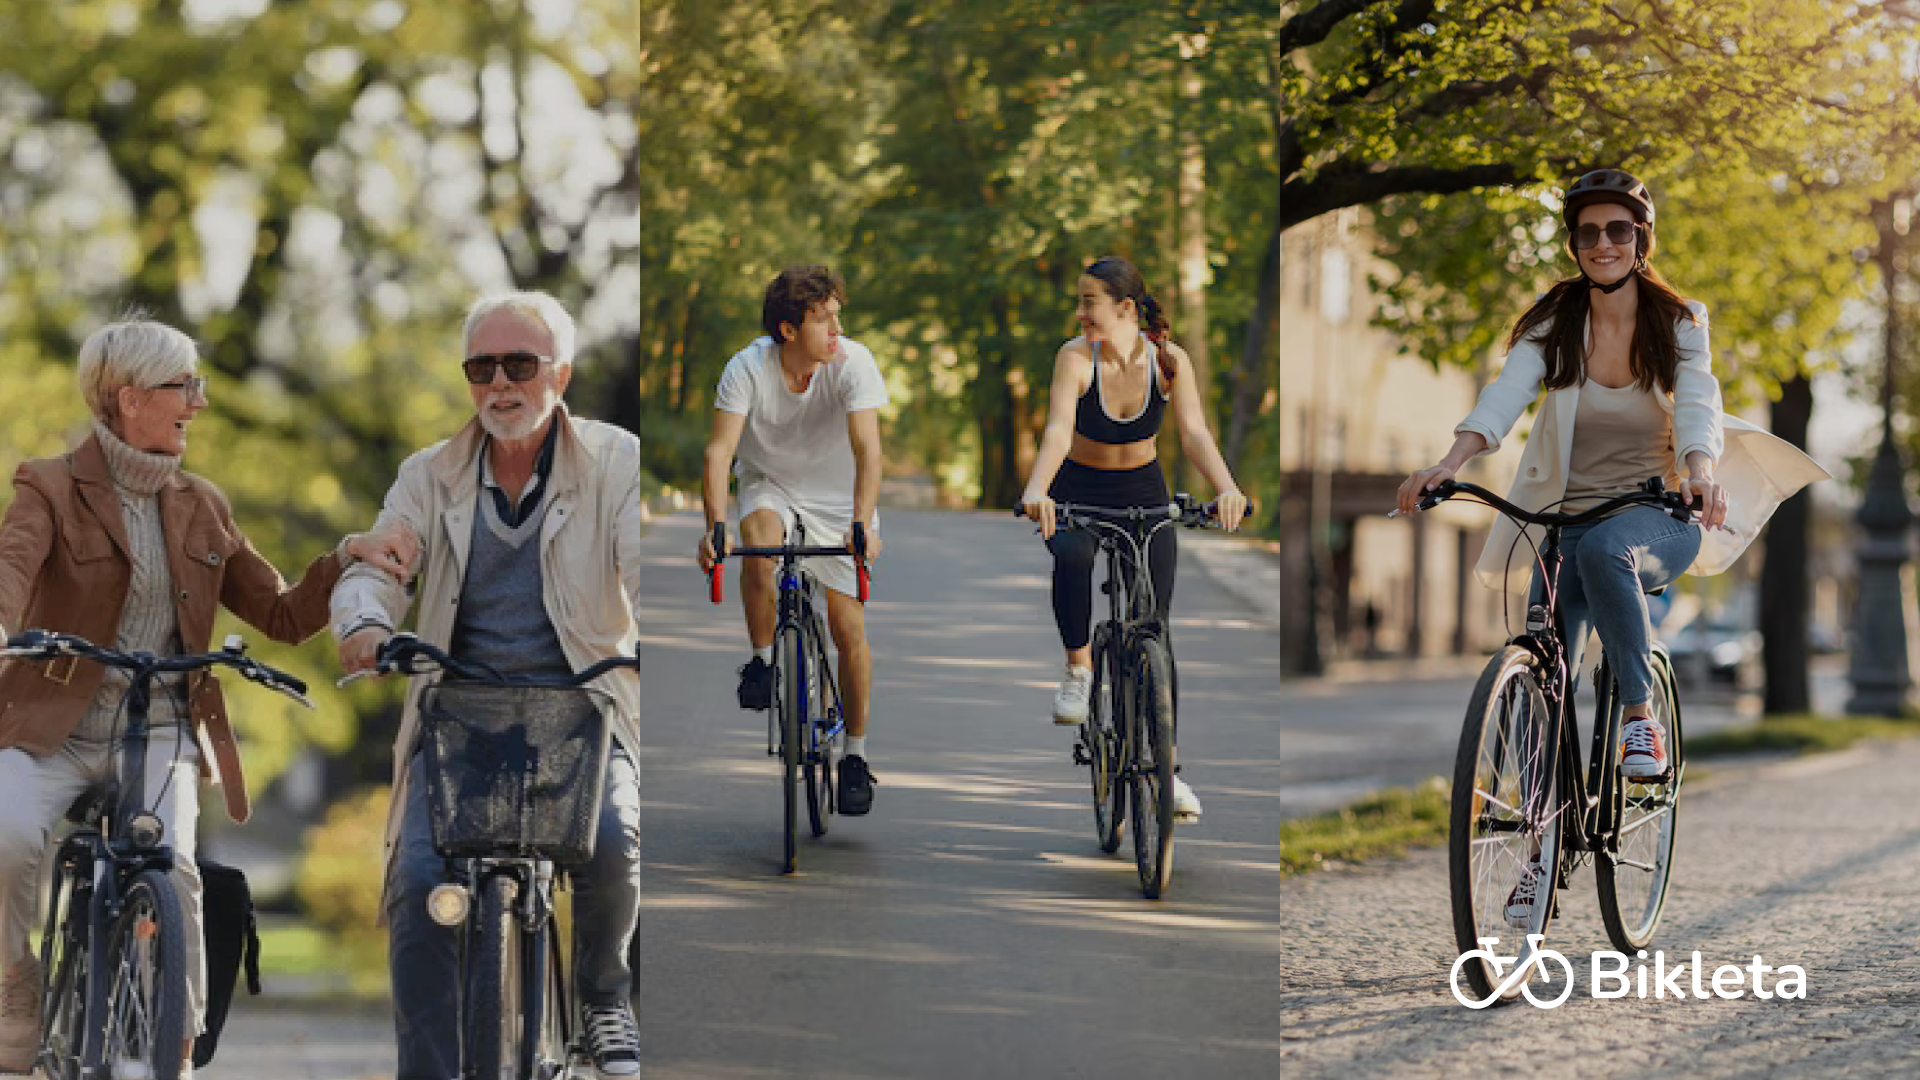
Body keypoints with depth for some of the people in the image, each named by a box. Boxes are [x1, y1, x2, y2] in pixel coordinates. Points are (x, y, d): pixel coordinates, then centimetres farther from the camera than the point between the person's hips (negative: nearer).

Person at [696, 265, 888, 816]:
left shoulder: (852, 362, -25)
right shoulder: (748, 368, -23)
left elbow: (867, 449, -33)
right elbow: (719, 449, -29)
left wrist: (860, 525, -47)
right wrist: (716, 523, -44)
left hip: (837, 496, 0)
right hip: (769, 486, 0)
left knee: (849, 627, -5)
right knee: (759, 542, -35)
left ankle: (855, 755, 10)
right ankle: (762, 661, -12)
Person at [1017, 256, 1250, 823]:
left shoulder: (1169, 360, -17)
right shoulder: (1076, 356, -21)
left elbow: (1194, 431, -27)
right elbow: (1058, 430, -34)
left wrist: (1226, 488, -46)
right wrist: (1036, 490, -53)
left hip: (1143, 490, 1)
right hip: (1078, 490, -1)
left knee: (1156, 624, -3)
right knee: (1072, 558, -37)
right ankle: (1079, 670, -13)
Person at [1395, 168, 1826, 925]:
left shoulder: (1679, 324, -2)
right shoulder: (1551, 324, -1)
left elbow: (1697, 407, -18)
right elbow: (1506, 395, -17)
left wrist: (1700, 478, -41)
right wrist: (1446, 466, -36)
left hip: (1658, 517, -2)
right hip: (1570, 516, 2)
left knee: (1604, 548, -39)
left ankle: (1642, 714, -24)